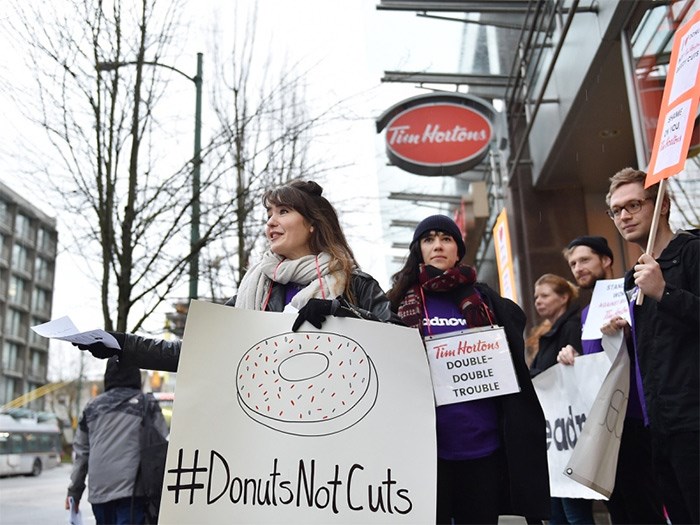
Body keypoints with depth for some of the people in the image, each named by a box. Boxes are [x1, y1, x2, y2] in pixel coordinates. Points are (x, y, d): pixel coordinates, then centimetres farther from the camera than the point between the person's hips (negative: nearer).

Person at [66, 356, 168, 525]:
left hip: (98, 490, 5)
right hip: (132, 489, -4)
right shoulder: (148, 404, 2)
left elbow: (80, 451, 15)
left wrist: (74, 491, 21)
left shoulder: (93, 406, 14)